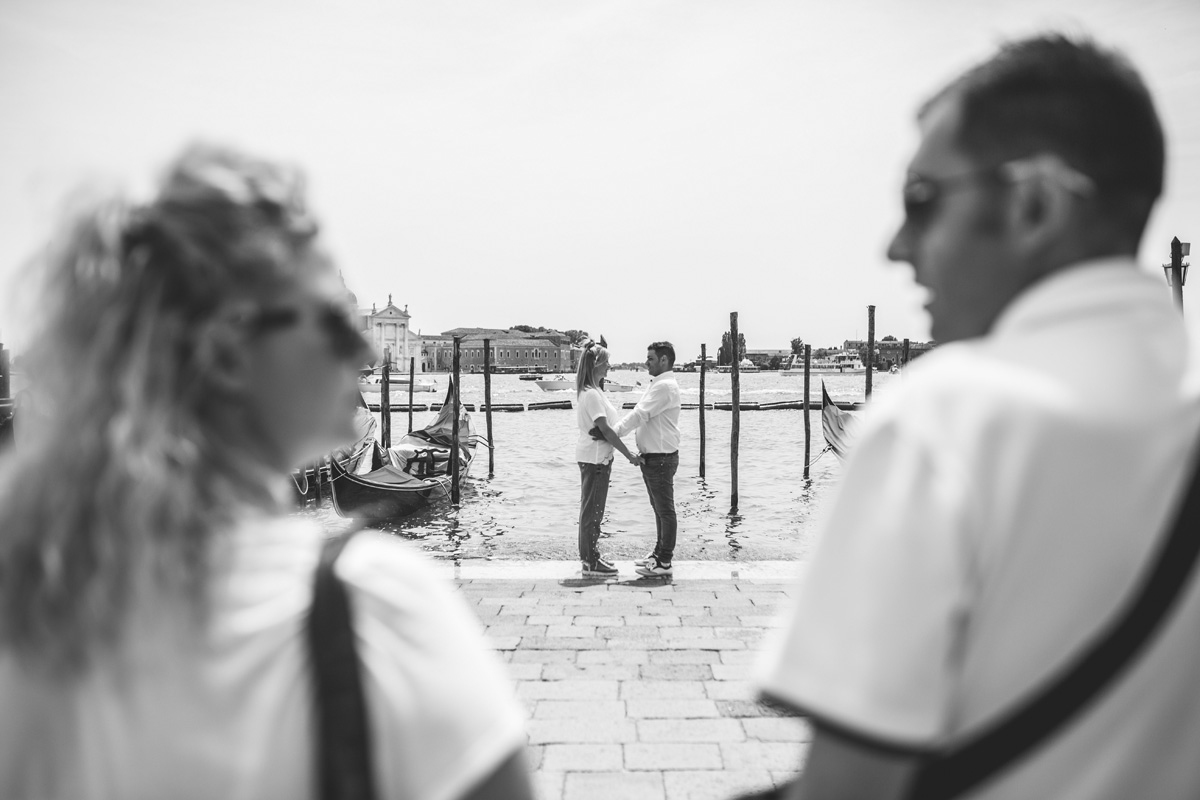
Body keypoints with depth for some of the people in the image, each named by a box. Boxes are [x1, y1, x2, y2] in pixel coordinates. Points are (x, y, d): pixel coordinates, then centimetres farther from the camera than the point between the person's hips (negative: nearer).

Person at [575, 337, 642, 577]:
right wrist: (629, 455, -19)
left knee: (591, 508, 16)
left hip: (596, 456, 10)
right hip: (595, 457, -10)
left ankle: (590, 555, 25)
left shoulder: (592, 390, 12)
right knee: (593, 509, -2)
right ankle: (591, 563, 5)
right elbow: (605, 430, -22)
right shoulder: (591, 394, -19)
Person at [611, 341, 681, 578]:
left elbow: (639, 415, -22)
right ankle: (660, 552, 30)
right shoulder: (658, 385, 15)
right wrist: (612, 432, 2)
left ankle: (664, 562, 5)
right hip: (651, 457, 10)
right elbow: (639, 415, 13)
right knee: (659, 508, 18)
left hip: (661, 458, -10)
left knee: (665, 510, -2)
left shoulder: (665, 386, -17)